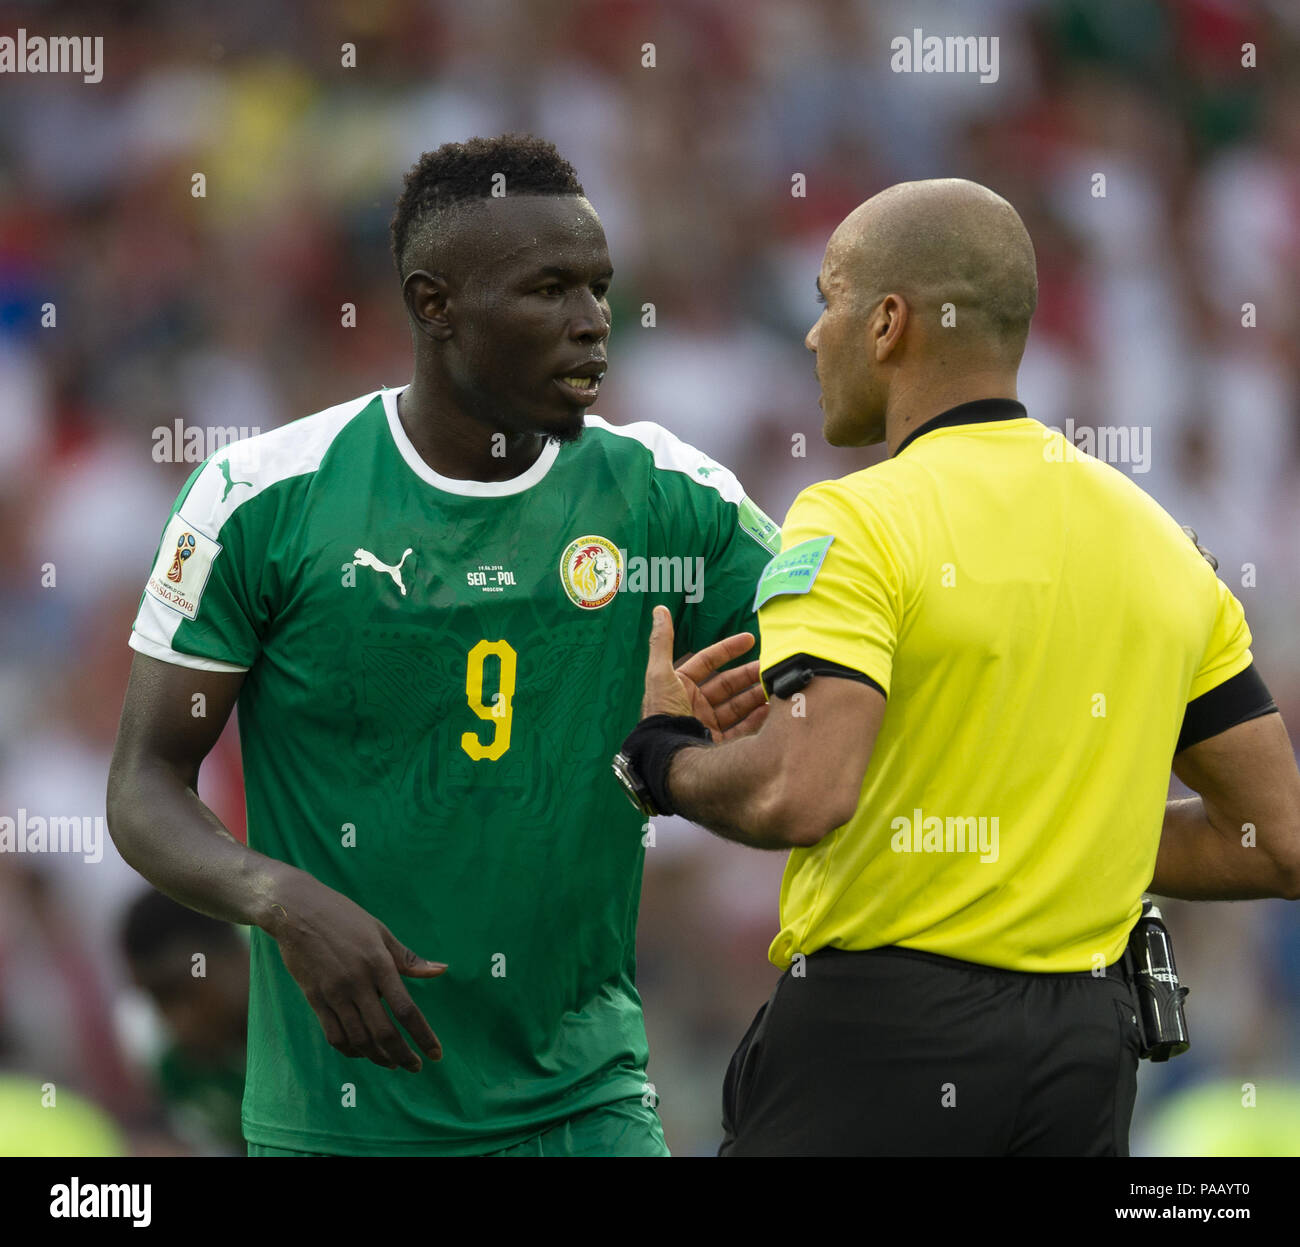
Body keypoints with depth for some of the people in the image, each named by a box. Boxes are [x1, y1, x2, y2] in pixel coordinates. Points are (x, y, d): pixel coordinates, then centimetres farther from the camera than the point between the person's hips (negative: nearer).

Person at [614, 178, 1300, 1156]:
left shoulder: (857, 521, -10)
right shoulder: (1162, 540, 10)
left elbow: (799, 795, -24)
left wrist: (662, 754, -4)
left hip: (878, 1039, -6)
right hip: (1087, 1047, 6)